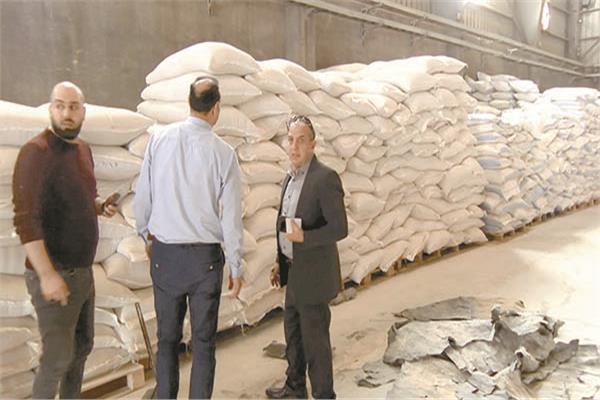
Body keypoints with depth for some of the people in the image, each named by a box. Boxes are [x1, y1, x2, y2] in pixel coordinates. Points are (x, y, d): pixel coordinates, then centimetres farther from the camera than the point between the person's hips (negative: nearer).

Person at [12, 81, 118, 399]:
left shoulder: (83, 149, 7)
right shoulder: (36, 152, -18)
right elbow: (25, 219, -23)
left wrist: (101, 206, 0)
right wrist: (47, 274, -28)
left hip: (82, 271, 8)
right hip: (55, 275, -8)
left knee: (82, 346, 21)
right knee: (57, 358, 3)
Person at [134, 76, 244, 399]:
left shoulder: (159, 140, -5)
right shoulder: (223, 153, -10)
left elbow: (142, 196, 2)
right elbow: (231, 218, -8)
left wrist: (146, 231, 22)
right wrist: (236, 268, 3)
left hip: (164, 254, 3)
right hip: (205, 257, -2)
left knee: (167, 337, 18)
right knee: (203, 341, 12)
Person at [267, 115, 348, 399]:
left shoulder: (325, 178, -17)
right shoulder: (290, 178, 9)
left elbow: (339, 228, -20)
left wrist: (304, 237, -31)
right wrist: (281, 264, 18)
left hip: (313, 275, -9)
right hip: (293, 272, 9)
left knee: (315, 339, 4)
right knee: (293, 334, 21)